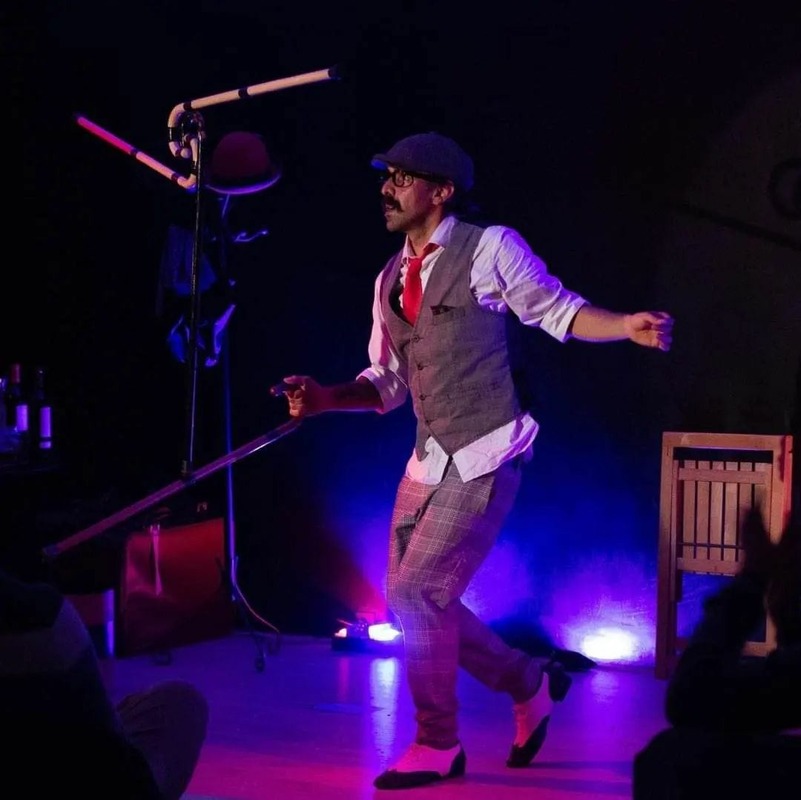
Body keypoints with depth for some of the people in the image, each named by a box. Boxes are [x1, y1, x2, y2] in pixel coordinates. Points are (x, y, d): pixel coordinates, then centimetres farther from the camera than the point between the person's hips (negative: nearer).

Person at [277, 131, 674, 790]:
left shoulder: (490, 247, -7)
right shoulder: (391, 279, 13)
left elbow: (558, 310, -2)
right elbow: (388, 382, 15)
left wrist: (629, 327, -20)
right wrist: (323, 397, -2)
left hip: (485, 458, -8)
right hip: (430, 459, 8)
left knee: (417, 594, -11)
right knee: (416, 601, 10)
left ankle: (437, 746, 7)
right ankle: (530, 685, 30)